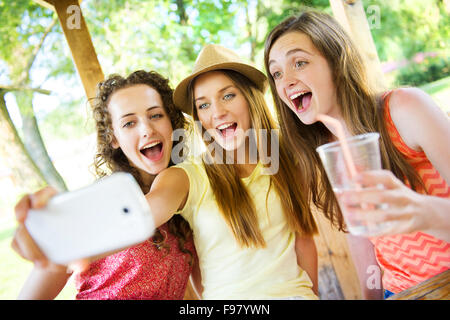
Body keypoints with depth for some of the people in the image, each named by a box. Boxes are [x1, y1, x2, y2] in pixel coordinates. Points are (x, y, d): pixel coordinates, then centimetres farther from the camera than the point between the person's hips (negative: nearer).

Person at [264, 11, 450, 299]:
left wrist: (426, 212, -37)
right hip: (399, 290, 3)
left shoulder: (404, 108, -13)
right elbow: (359, 238, 7)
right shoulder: (318, 156, 0)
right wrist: (370, 295, 5)